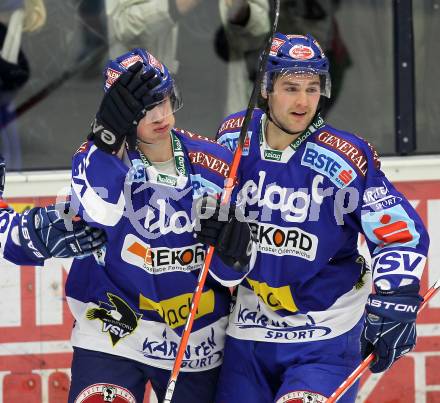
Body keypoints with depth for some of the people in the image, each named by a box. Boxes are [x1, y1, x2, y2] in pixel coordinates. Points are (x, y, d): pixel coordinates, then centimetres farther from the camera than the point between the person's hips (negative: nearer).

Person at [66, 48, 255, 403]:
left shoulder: (215, 164, -3)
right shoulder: (99, 155, -10)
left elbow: (233, 273, 2)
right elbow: (95, 215, -33)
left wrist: (234, 245, -21)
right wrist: (111, 135, -42)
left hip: (198, 341, 3)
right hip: (113, 332, -3)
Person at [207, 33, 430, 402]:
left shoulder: (346, 159, -14)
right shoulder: (234, 138, -2)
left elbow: (403, 233, -12)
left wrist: (392, 308, -19)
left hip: (326, 339, -4)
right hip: (247, 334, 4)